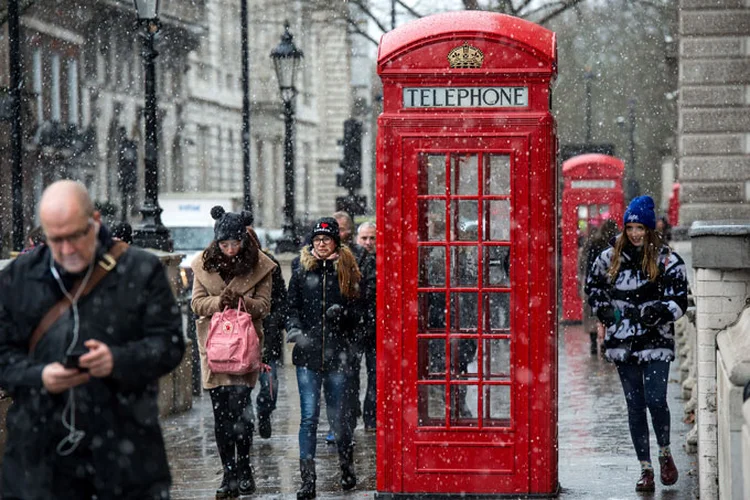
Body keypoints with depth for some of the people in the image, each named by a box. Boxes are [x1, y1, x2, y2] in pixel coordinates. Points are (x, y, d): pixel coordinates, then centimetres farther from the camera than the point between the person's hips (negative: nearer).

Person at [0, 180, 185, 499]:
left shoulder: (140, 270, 0)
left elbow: (169, 343, -1)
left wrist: (119, 360, -20)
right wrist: (38, 377, -14)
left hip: (125, 446, -1)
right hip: (41, 448, 2)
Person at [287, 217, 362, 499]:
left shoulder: (347, 273, 6)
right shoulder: (301, 274, 8)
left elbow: (357, 314, 7)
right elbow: (292, 309, 7)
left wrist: (342, 312, -14)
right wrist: (295, 329, -12)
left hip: (337, 355, 0)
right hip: (307, 356, 0)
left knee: (338, 417, 6)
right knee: (309, 417, -5)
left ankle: (347, 470, 29)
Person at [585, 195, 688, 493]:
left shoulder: (667, 261, -4)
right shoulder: (610, 258, 5)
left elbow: (678, 303, -7)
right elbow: (592, 285, 22)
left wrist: (651, 313, -22)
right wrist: (604, 310, 6)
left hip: (656, 343, -3)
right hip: (623, 343, 3)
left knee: (655, 400, -13)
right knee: (635, 406, 5)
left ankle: (665, 454, 15)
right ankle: (646, 469, 13)